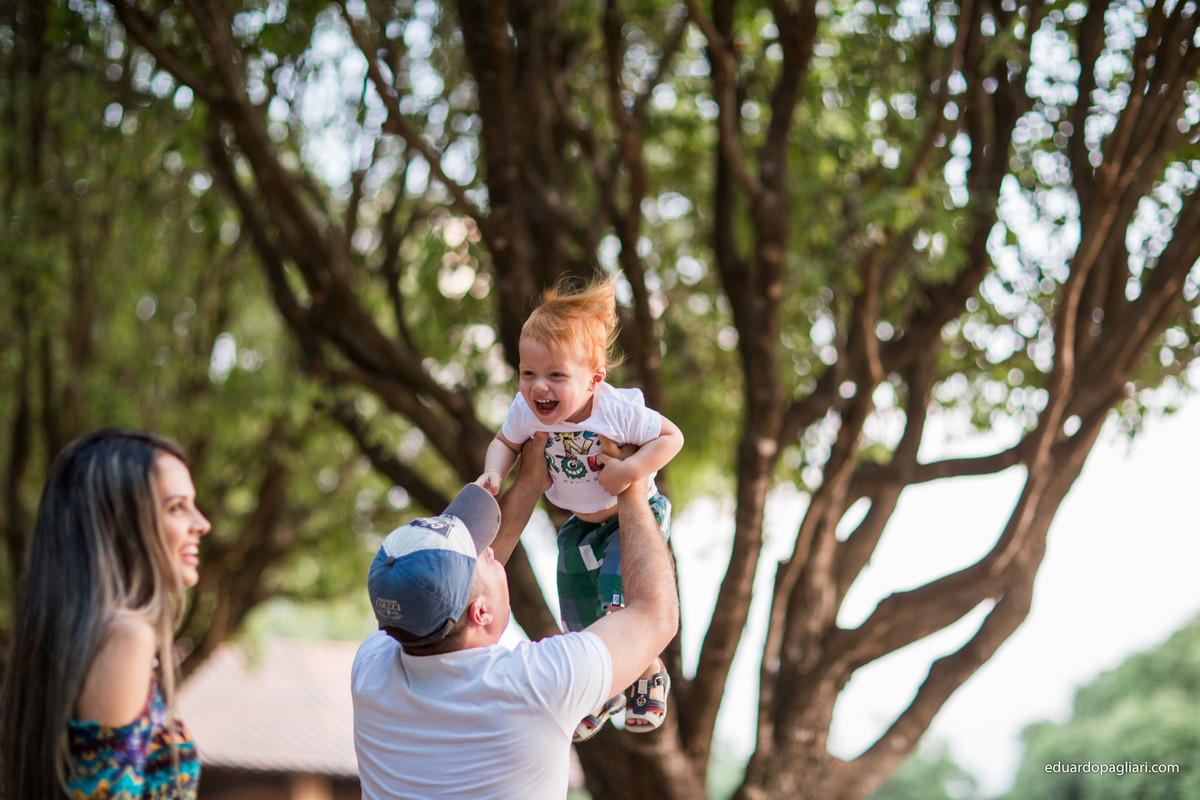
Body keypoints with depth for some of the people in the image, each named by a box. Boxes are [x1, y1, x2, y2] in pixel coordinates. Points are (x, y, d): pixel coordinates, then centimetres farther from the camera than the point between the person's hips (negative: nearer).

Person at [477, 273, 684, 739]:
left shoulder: (618, 411, -33)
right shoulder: (526, 411, -22)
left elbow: (671, 437, -21)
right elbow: (506, 442, -1)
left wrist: (631, 470, -35)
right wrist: (494, 474, -21)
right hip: (579, 526, 5)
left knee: (623, 600, -23)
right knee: (581, 623, 14)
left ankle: (651, 676, 8)